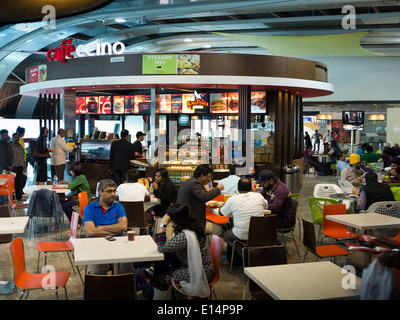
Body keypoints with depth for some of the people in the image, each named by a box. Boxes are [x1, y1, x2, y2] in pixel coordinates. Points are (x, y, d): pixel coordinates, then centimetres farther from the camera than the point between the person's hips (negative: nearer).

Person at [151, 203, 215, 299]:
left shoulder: (184, 236, -29)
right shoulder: (191, 226, 0)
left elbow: (161, 248, -20)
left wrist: (163, 225, -21)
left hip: (201, 273, -9)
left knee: (163, 275, -6)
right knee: (161, 264, 6)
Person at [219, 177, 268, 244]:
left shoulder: (232, 199, -9)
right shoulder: (259, 196, -2)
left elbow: (221, 213, 7)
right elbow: (266, 206, 21)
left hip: (241, 236, -3)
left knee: (225, 235, 25)